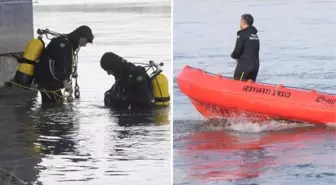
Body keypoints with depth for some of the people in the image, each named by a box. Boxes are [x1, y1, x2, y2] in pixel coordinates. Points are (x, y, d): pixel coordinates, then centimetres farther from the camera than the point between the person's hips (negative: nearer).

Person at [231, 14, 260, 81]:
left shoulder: (242, 34, -11)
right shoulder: (255, 34, 14)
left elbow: (237, 51, -15)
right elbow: (255, 51, 13)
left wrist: (233, 55, 7)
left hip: (244, 66, -8)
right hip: (255, 65, 8)